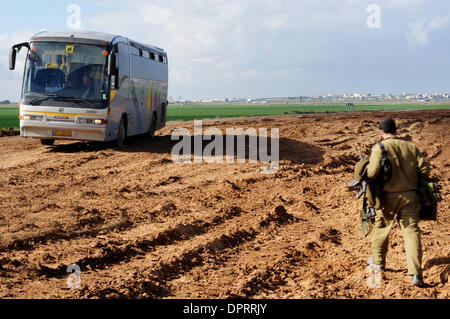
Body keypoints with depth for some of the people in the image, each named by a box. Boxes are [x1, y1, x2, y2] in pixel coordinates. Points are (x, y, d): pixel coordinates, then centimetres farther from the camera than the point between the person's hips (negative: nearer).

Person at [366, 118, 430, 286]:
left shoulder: (379, 148, -7)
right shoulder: (410, 146, 5)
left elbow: (372, 173, -18)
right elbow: (425, 169, 1)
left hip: (389, 196, -2)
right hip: (410, 196, 2)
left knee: (381, 227, 20)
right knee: (412, 231, -1)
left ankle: (378, 261, 37)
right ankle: (416, 274, -11)